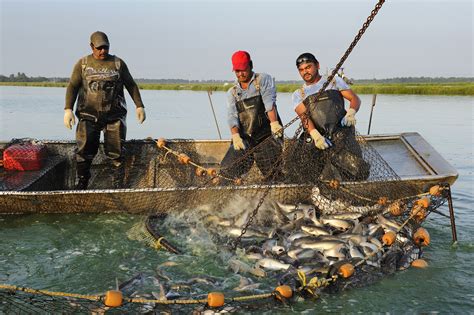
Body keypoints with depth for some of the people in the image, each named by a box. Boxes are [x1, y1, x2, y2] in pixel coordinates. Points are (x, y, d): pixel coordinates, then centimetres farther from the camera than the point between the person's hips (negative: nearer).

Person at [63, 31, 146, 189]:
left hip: (114, 116, 0)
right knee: (84, 149, -9)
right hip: (89, 115, 0)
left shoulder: (118, 63, 8)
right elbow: (72, 87, 4)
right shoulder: (82, 64, 8)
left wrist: (139, 106, 7)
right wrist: (68, 109, -7)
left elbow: (131, 85, 13)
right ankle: (82, 182, 4)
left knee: (116, 151, -2)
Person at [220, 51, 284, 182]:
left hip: (267, 136, -3)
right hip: (244, 138, 4)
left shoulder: (264, 80, 5)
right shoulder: (232, 92, 15)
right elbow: (232, 116, -1)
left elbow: (269, 102, -13)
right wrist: (235, 135, -20)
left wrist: (274, 123, -31)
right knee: (227, 170, -8)